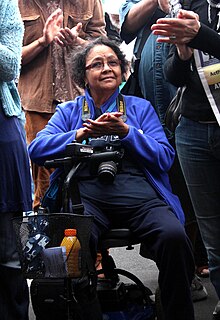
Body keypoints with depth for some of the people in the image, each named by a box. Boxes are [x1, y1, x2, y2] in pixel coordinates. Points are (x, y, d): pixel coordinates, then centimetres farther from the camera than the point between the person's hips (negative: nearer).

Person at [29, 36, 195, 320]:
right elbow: (36, 149, 5)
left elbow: (164, 158, 8)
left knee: (174, 236, -30)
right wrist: (81, 134, -7)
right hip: (87, 194, 0)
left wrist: (126, 132, -5)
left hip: (138, 192, 1)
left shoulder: (140, 107, 22)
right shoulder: (68, 111, 22)